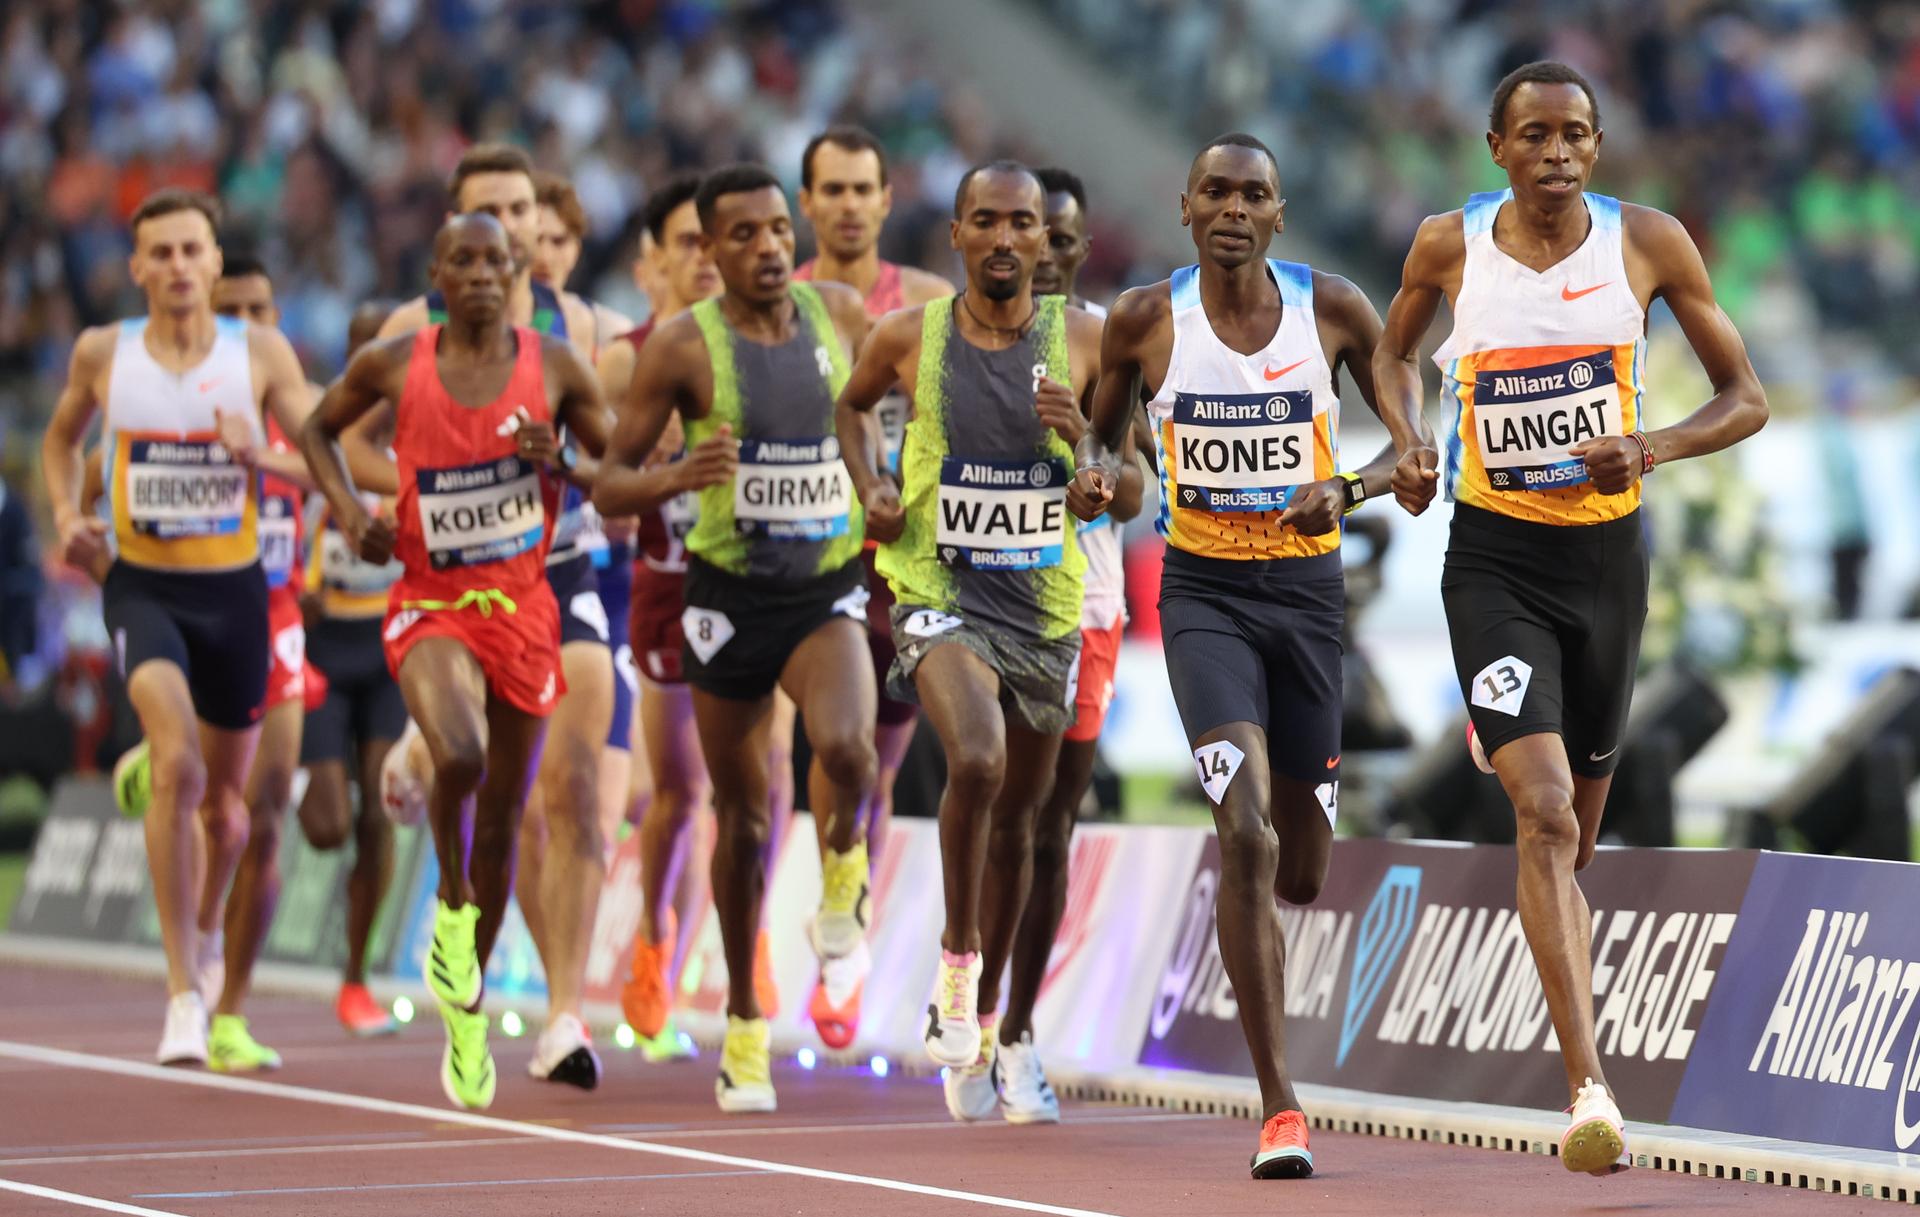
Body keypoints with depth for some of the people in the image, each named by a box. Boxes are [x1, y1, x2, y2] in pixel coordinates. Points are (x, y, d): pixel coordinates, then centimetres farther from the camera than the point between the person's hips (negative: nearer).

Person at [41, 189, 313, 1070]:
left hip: (234, 588, 2)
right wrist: (67, 516, 2)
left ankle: (221, 1012, 38)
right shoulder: (103, 354, 0)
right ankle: (183, 992, -23)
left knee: (225, 803, 14)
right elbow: (61, 439, 19)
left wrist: (263, 452, -23)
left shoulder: (261, 353, -2)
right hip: (141, 586, -2)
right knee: (178, 765, -26)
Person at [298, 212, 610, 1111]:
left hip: (522, 605, 2)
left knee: (502, 811, 9)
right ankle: (452, 902, -1)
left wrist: (563, 461, -15)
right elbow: (318, 429, 15)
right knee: (458, 756, -31)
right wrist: (347, 509, -1)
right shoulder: (393, 365, -3)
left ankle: (468, 1012, 27)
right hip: (430, 602, -2)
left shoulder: (554, 367, -2)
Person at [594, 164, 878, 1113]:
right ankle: (744, 1026, 24)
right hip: (729, 596, -1)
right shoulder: (684, 347, -9)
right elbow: (609, 487, -6)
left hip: (829, 590, 1)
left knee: (844, 747, -30)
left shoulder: (841, 314, 0)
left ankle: (843, 858, 4)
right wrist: (677, 477, -25)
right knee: (742, 816, 8)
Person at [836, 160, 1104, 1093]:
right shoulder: (909, 338, -4)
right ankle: (956, 953, -8)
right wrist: (870, 488, 1)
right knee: (976, 760, -29)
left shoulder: (1082, 340, -3)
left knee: (1017, 814, 14)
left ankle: (982, 999, 34)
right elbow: (852, 406, 18)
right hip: (940, 593, -3)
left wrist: (1079, 437, -17)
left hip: (1045, 604, 3)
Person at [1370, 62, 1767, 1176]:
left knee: (1576, 829, 14)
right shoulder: (1451, 246, -3)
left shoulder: (1648, 242, -5)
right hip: (1495, 559, -2)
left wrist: (1653, 447, -17)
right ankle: (1592, 1091, -26)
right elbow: (1395, 351, 18)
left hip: (1609, 556, 2)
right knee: (1544, 814, -19)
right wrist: (1410, 444, -1)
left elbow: (1748, 399, 2)